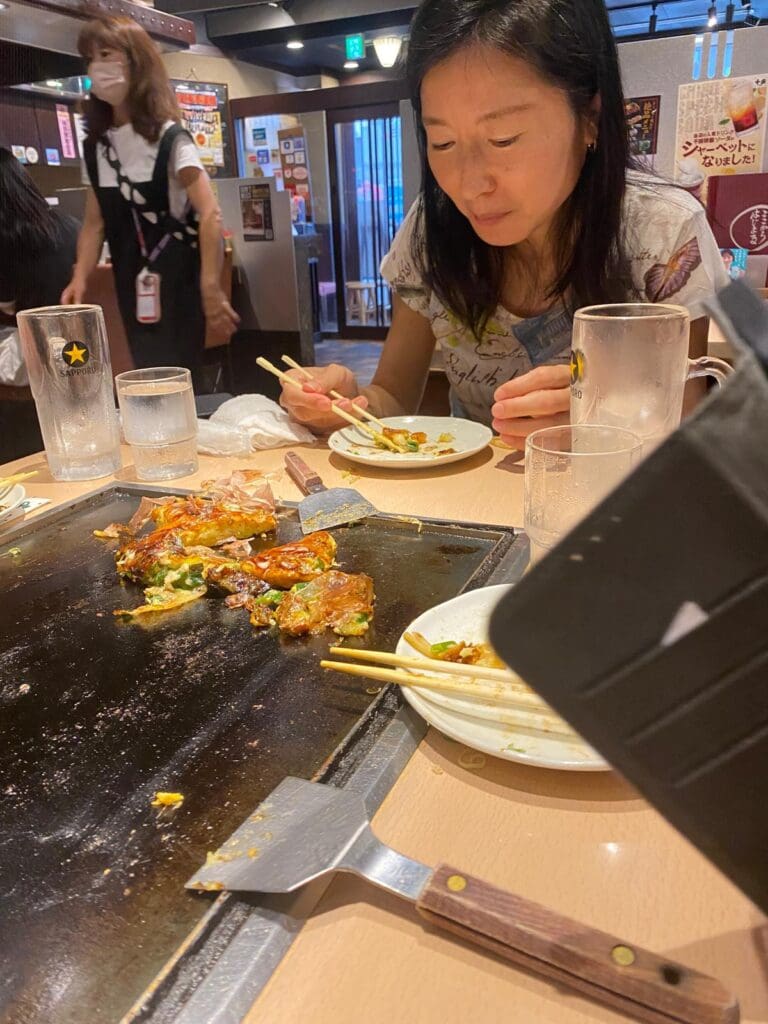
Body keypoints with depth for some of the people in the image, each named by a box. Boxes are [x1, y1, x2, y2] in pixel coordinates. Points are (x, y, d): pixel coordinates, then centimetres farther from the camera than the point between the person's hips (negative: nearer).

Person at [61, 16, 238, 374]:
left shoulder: (169, 137, -8)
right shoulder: (95, 144, 9)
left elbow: (209, 213, -16)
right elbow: (95, 223, 12)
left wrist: (211, 289, -25)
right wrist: (80, 278, -4)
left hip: (176, 277, -5)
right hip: (131, 282, 6)